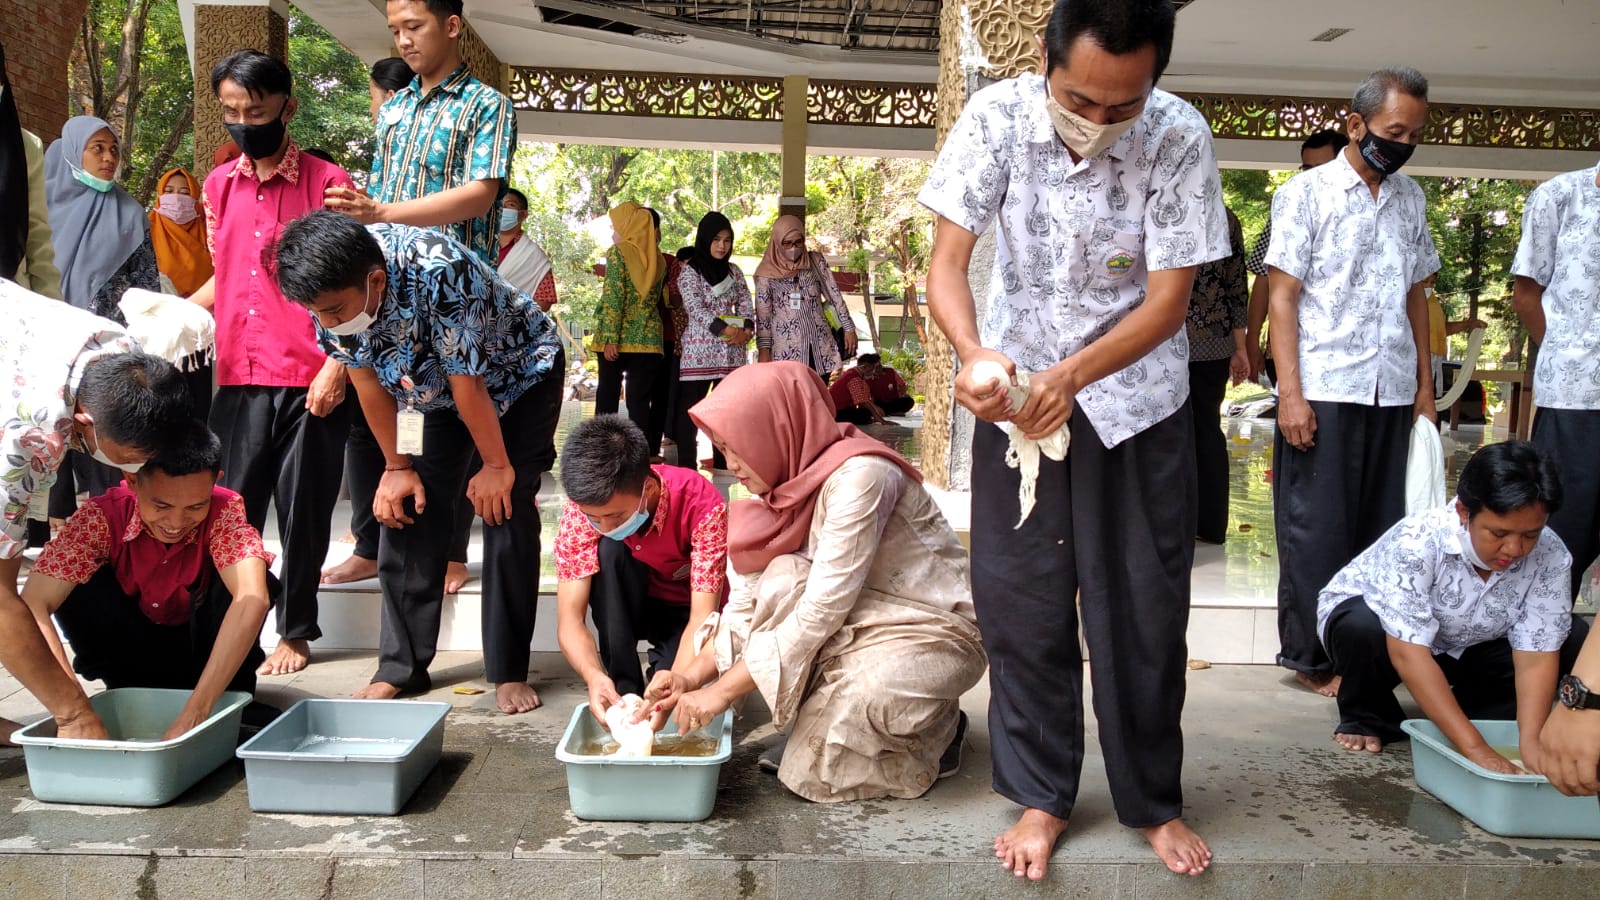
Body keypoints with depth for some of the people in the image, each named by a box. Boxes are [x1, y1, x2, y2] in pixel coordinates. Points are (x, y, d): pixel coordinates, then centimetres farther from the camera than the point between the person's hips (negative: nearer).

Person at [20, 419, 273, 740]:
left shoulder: (225, 510, -28)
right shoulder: (103, 516, -24)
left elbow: (252, 599, -44)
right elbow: (32, 605, -32)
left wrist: (193, 714, -51)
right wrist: (73, 706, -45)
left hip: (209, 643, -1)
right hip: (136, 648, 2)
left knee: (233, 580, -32)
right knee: (75, 586, -26)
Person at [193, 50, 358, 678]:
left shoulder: (326, 181, -2)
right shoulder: (219, 186, 11)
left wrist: (338, 365, -10)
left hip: (313, 379, -4)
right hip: (240, 375, 4)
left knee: (303, 510, 4)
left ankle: (296, 630, 19)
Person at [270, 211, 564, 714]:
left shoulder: (440, 274, -40)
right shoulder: (330, 288, -22)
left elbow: (469, 384, -29)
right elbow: (367, 380, -9)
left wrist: (496, 466, -17)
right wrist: (397, 467, -4)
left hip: (520, 375, -5)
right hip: (432, 386, 6)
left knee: (505, 512, -12)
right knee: (408, 512, -3)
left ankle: (509, 672, -3)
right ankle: (401, 668, 6)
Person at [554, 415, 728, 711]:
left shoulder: (702, 506, -32)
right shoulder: (582, 509, -25)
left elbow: (703, 618, -34)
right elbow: (569, 619, -28)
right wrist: (594, 676, -48)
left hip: (688, 611, -3)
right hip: (627, 607, 3)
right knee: (607, 550, -31)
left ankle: (660, 672, -3)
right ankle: (624, 690, -19)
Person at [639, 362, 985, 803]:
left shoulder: (859, 475, -26)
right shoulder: (785, 486, -1)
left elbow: (823, 607, -28)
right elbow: (748, 604, -3)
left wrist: (723, 690, -26)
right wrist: (692, 674, -18)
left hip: (934, 632, -7)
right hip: (865, 621, 7)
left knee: (815, 770, -25)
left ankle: (938, 728, 2)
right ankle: (816, 718, -1)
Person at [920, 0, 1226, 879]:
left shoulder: (1179, 138, -19)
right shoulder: (996, 116, -17)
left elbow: (1167, 300, -17)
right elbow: (947, 262, -17)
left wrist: (1070, 376, -32)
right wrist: (974, 355, -37)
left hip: (1135, 394, -1)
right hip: (1014, 387, 1)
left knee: (1142, 608, 5)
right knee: (1020, 603, 5)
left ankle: (1152, 801, 24)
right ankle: (1041, 795, 21)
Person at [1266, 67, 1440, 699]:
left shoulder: (1410, 198, 14)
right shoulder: (1307, 193, -2)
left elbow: (1416, 295, 18)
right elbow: (1283, 296, -7)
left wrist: (1425, 387, 13)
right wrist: (1290, 394, -14)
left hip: (1393, 392, 5)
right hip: (1324, 390, -5)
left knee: (1383, 526, 9)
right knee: (1317, 528, 1)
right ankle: (1310, 656, 12)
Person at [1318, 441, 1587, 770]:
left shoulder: (1550, 556, -23)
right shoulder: (1417, 540, -36)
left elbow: (1537, 653, -22)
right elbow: (1409, 654, -40)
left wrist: (1530, 742, -36)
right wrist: (1474, 747, -43)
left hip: (1463, 649, 4)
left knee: (1573, 639, -16)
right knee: (1361, 627, -38)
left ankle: (1483, 717, 2)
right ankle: (1365, 718, -9)